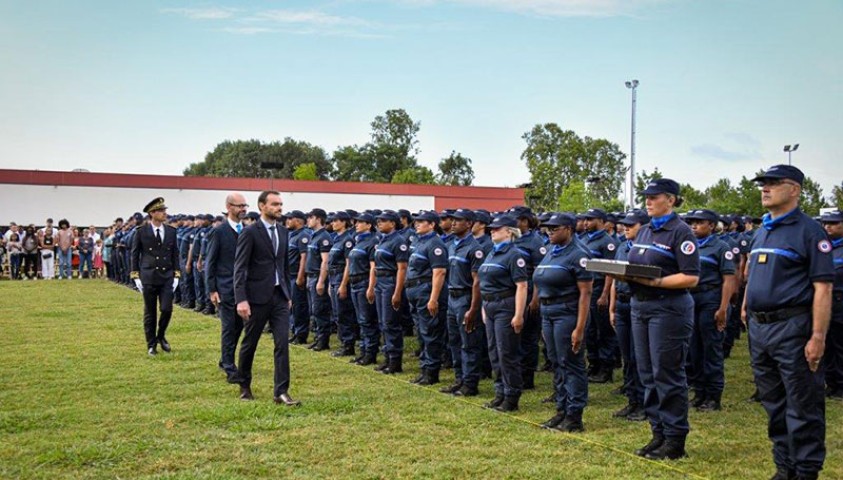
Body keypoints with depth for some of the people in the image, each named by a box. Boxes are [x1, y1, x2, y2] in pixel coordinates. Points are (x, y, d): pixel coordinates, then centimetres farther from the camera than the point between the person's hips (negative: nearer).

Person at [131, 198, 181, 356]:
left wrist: (176, 274, 3)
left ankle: (161, 336, 23)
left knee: (167, 309, -4)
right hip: (148, 277, -2)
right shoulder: (141, 231, -3)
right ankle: (151, 344, 17)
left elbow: (175, 254, 8)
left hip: (167, 277, 2)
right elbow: (135, 254, 2)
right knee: (150, 313, 5)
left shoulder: (171, 231, 4)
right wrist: (136, 276, -2)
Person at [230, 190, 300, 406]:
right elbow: (239, 268, -13)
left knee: (282, 343, -4)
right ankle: (244, 384, 30)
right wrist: (241, 299, -20)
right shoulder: (250, 232, -9)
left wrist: (288, 294, 16)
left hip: (279, 295, 5)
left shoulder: (283, 231, 10)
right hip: (257, 296, -5)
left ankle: (281, 392, -2)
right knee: (250, 342, 10)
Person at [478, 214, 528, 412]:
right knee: (494, 353, 13)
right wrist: (484, 307, 17)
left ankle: (512, 397, 6)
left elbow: (521, 286, -18)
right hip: (490, 307, 9)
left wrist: (518, 315, -22)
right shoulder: (492, 253, 14)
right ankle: (501, 393, 22)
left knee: (507, 353, -3)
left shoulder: (513, 255, -13)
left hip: (506, 307, -9)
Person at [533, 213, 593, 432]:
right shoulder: (551, 252, 13)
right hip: (548, 313, 8)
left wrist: (580, 328, -20)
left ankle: (574, 416, 4)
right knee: (556, 364, 13)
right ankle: (561, 411, 22)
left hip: (567, 313, -8)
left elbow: (585, 293, -16)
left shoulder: (578, 255, -11)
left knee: (571, 364, -2)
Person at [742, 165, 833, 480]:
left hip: (792, 327, -8)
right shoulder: (761, 232, 15)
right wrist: (746, 307, 14)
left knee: (802, 406, 0)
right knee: (774, 405, 14)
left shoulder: (809, 230, -7)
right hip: (758, 328, 8)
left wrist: (818, 337, -18)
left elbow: (822, 288, -13)